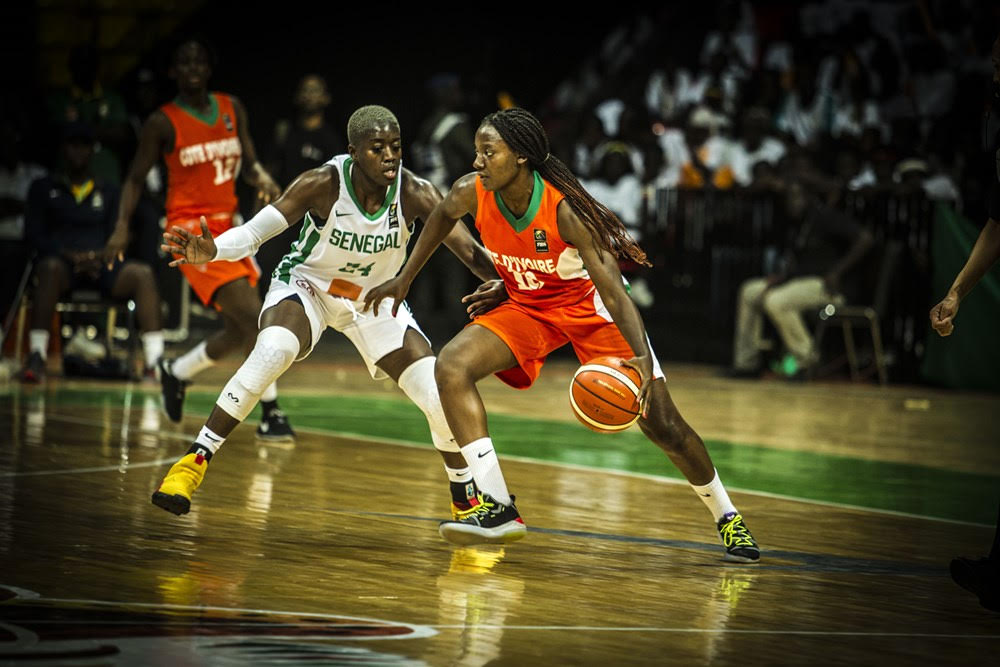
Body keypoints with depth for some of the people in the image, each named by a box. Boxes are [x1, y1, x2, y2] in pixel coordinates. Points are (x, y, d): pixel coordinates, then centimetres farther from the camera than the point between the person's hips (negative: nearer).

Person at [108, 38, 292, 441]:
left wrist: (263, 180, -12)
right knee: (252, 315, -19)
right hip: (191, 229, -7)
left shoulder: (232, 109, 8)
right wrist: (122, 226, -12)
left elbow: (247, 164, 11)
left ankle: (175, 373, 33)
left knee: (239, 334, 9)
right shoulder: (163, 123, -6)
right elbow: (136, 178, 0)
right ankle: (270, 414, -13)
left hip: (228, 225, 7)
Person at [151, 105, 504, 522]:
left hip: (374, 300, 3)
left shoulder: (415, 195, -24)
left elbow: (470, 251, -25)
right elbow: (254, 231, -28)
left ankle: (466, 499, 20)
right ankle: (194, 462, -25)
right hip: (306, 285, -2)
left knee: (442, 400, -8)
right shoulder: (325, 184, -28)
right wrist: (212, 251, -49)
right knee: (271, 352, -35)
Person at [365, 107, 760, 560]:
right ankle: (497, 508, -20)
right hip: (527, 307, 4)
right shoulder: (471, 193, -20)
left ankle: (728, 518, 18)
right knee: (451, 366, -21)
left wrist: (643, 358, -47)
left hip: (588, 304, -4)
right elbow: (443, 217, 7)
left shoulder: (564, 209, -33)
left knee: (662, 425, -6)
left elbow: (612, 289, -33)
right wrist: (405, 279, 10)